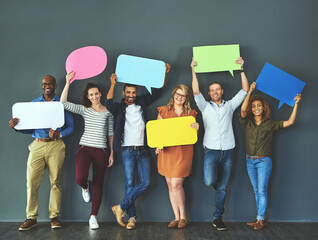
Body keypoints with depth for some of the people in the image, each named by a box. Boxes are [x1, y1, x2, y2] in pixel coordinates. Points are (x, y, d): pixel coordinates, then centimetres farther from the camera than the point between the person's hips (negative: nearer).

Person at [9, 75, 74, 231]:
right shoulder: (34, 103, 16)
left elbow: (70, 127, 6)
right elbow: (29, 128, 15)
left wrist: (59, 134, -14)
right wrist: (17, 126, -5)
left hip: (55, 146, -1)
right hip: (37, 145, 2)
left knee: (56, 181, -1)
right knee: (32, 182, -4)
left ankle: (54, 216, 9)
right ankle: (31, 218, 6)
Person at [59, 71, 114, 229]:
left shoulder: (108, 111, 8)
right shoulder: (84, 109, 6)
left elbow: (111, 133, 11)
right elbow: (64, 103, -7)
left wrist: (112, 153, 7)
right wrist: (68, 83, -12)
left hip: (101, 150, 1)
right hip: (85, 148, -1)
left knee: (98, 184, 2)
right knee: (80, 177, -22)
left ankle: (93, 216, 12)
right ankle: (85, 187, 18)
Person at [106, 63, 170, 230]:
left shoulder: (141, 103, 12)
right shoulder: (120, 108, 3)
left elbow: (157, 92, 14)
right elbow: (109, 105, -19)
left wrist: (165, 73, 7)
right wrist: (113, 84, -22)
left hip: (142, 150, 4)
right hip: (128, 151, -4)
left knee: (145, 182, -7)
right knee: (129, 184, -5)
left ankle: (121, 207, 2)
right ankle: (132, 217, 3)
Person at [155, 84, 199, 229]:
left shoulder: (190, 113, 9)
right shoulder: (164, 111, 10)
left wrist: (196, 129, -12)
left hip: (183, 152, -2)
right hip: (166, 151, 2)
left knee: (176, 184, -10)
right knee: (170, 185, 4)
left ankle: (183, 216, 8)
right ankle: (177, 218, 15)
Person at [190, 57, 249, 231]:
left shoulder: (230, 105, 14)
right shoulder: (205, 106, 10)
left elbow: (245, 90, 9)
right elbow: (196, 91, -4)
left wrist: (241, 69, 4)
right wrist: (193, 70, -4)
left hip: (227, 151, 2)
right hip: (211, 150, -1)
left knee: (222, 187, 5)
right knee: (209, 181, -21)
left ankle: (218, 218, 16)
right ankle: (214, 181, 16)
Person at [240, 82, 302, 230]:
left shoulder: (270, 124, 0)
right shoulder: (247, 123, 3)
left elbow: (289, 122, -5)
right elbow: (243, 110, -14)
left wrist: (296, 104, -7)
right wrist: (250, 91, -13)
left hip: (264, 161, -3)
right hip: (250, 161, 3)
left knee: (262, 191, -3)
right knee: (256, 191, 10)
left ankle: (260, 219, 5)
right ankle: (261, 218, 19)